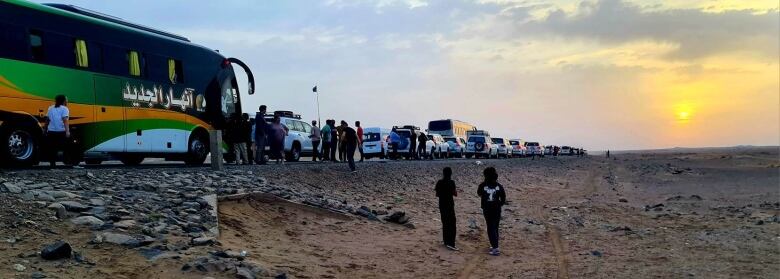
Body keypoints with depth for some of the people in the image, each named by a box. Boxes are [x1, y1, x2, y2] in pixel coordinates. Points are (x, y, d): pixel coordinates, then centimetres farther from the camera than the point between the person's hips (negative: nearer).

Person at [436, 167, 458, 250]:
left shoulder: (439, 182, 3)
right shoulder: (451, 182, -13)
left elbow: (437, 195, 8)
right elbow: (455, 194, -12)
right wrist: (455, 190, 8)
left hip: (441, 205, 6)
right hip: (449, 205, -6)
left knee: (445, 223, 16)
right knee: (452, 224, -5)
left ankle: (446, 241, 23)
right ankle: (450, 243, -12)